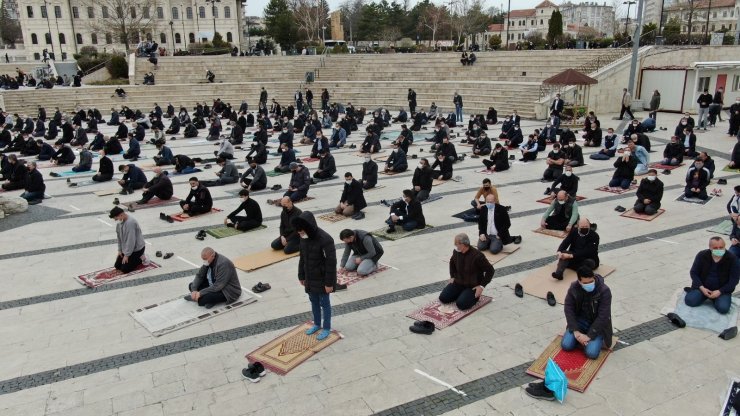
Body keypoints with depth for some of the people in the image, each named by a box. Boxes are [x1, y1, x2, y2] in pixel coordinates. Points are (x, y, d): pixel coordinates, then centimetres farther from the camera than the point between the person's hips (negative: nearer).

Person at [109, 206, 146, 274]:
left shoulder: (130, 222, -30)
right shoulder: (119, 222, -3)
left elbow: (131, 240, -28)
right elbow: (119, 236, 9)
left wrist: (127, 255, -21)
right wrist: (120, 250, 6)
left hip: (137, 248, -9)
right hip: (126, 248, 9)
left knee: (125, 269, -9)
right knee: (117, 266, 11)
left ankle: (141, 259, 9)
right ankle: (134, 257, 25)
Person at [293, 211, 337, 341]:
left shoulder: (325, 239, -27)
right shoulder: (304, 238, -4)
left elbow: (331, 263, -22)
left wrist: (329, 283, -19)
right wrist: (301, 276, 14)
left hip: (322, 279, -7)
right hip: (310, 278, 7)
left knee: (324, 303, 10)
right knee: (313, 301, 21)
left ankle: (326, 328, 27)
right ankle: (317, 324, 40)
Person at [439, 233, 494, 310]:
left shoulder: (477, 256, -25)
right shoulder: (456, 252, -5)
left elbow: (490, 270, -16)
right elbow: (452, 262, 21)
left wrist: (482, 286, -18)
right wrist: (452, 276, 11)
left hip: (473, 286, -6)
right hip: (458, 283, 6)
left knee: (461, 304, -26)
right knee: (443, 298, -6)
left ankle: (475, 296, 6)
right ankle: (462, 293, 17)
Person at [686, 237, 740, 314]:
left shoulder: (732, 259, -12)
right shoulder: (702, 255, -9)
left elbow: (734, 280, -10)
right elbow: (693, 273, -3)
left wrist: (720, 291, -20)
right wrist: (701, 288, -16)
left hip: (722, 290, 0)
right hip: (703, 288, 1)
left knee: (723, 308, -25)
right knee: (689, 301, -22)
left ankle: (716, 299, 8)